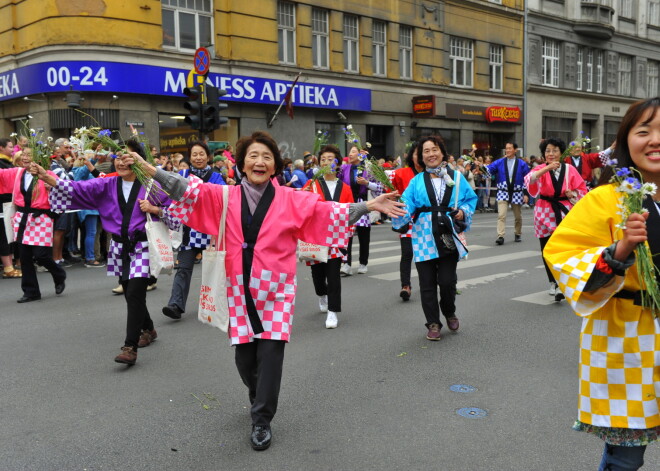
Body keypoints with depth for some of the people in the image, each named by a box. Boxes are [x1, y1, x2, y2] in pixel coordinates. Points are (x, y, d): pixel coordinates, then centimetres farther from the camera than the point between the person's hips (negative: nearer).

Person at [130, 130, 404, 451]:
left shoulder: (291, 200, 1)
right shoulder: (224, 197, 3)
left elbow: (327, 211, -2)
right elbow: (189, 191, -5)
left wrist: (369, 206, -9)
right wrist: (151, 170, -16)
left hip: (276, 288, -1)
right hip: (240, 289, 2)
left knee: (270, 354, -6)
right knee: (244, 356, 7)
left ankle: (262, 421, 12)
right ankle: (260, 399, 39)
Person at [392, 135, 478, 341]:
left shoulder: (456, 177, 6)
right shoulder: (417, 181, 5)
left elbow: (471, 199, 10)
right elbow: (406, 205, -5)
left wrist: (463, 211, -8)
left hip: (449, 237, 0)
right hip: (424, 238, 1)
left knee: (447, 280, -4)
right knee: (428, 283, 3)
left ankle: (449, 312, 27)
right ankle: (433, 323, 17)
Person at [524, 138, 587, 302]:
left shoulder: (570, 169, 2)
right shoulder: (541, 169, -1)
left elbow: (582, 189, 9)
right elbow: (529, 179, -24)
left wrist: (572, 193, -12)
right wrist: (547, 168, -34)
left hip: (565, 212, -1)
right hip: (545, 213, 1)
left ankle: (559, 284, -9)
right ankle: (554, 283, 22)